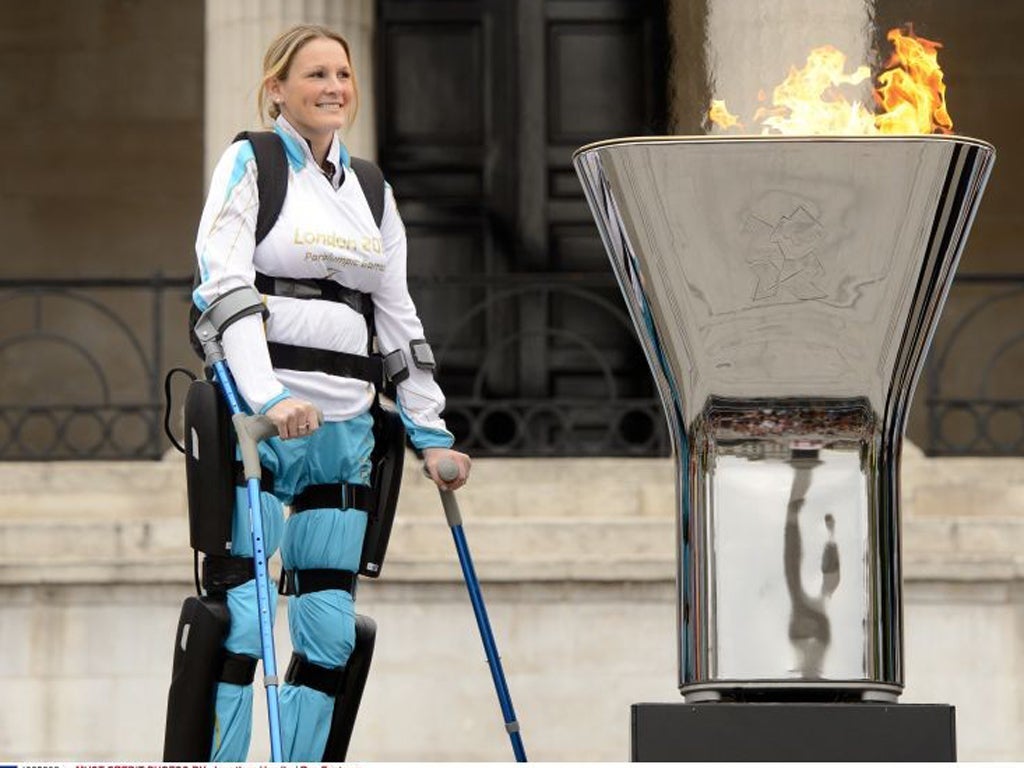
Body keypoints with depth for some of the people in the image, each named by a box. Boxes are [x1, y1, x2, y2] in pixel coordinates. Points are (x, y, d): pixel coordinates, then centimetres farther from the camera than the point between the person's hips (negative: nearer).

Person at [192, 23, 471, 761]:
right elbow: (227, 285, -11)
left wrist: (430, 430, 14)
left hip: (345, 424, 5)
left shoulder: (372, 190, 19)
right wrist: (268, 397, -24)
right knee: (244, 616, -12)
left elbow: (399, 316, 20)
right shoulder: (248, 166, 2)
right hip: (259, 420, -5)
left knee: (330, 628, 0)